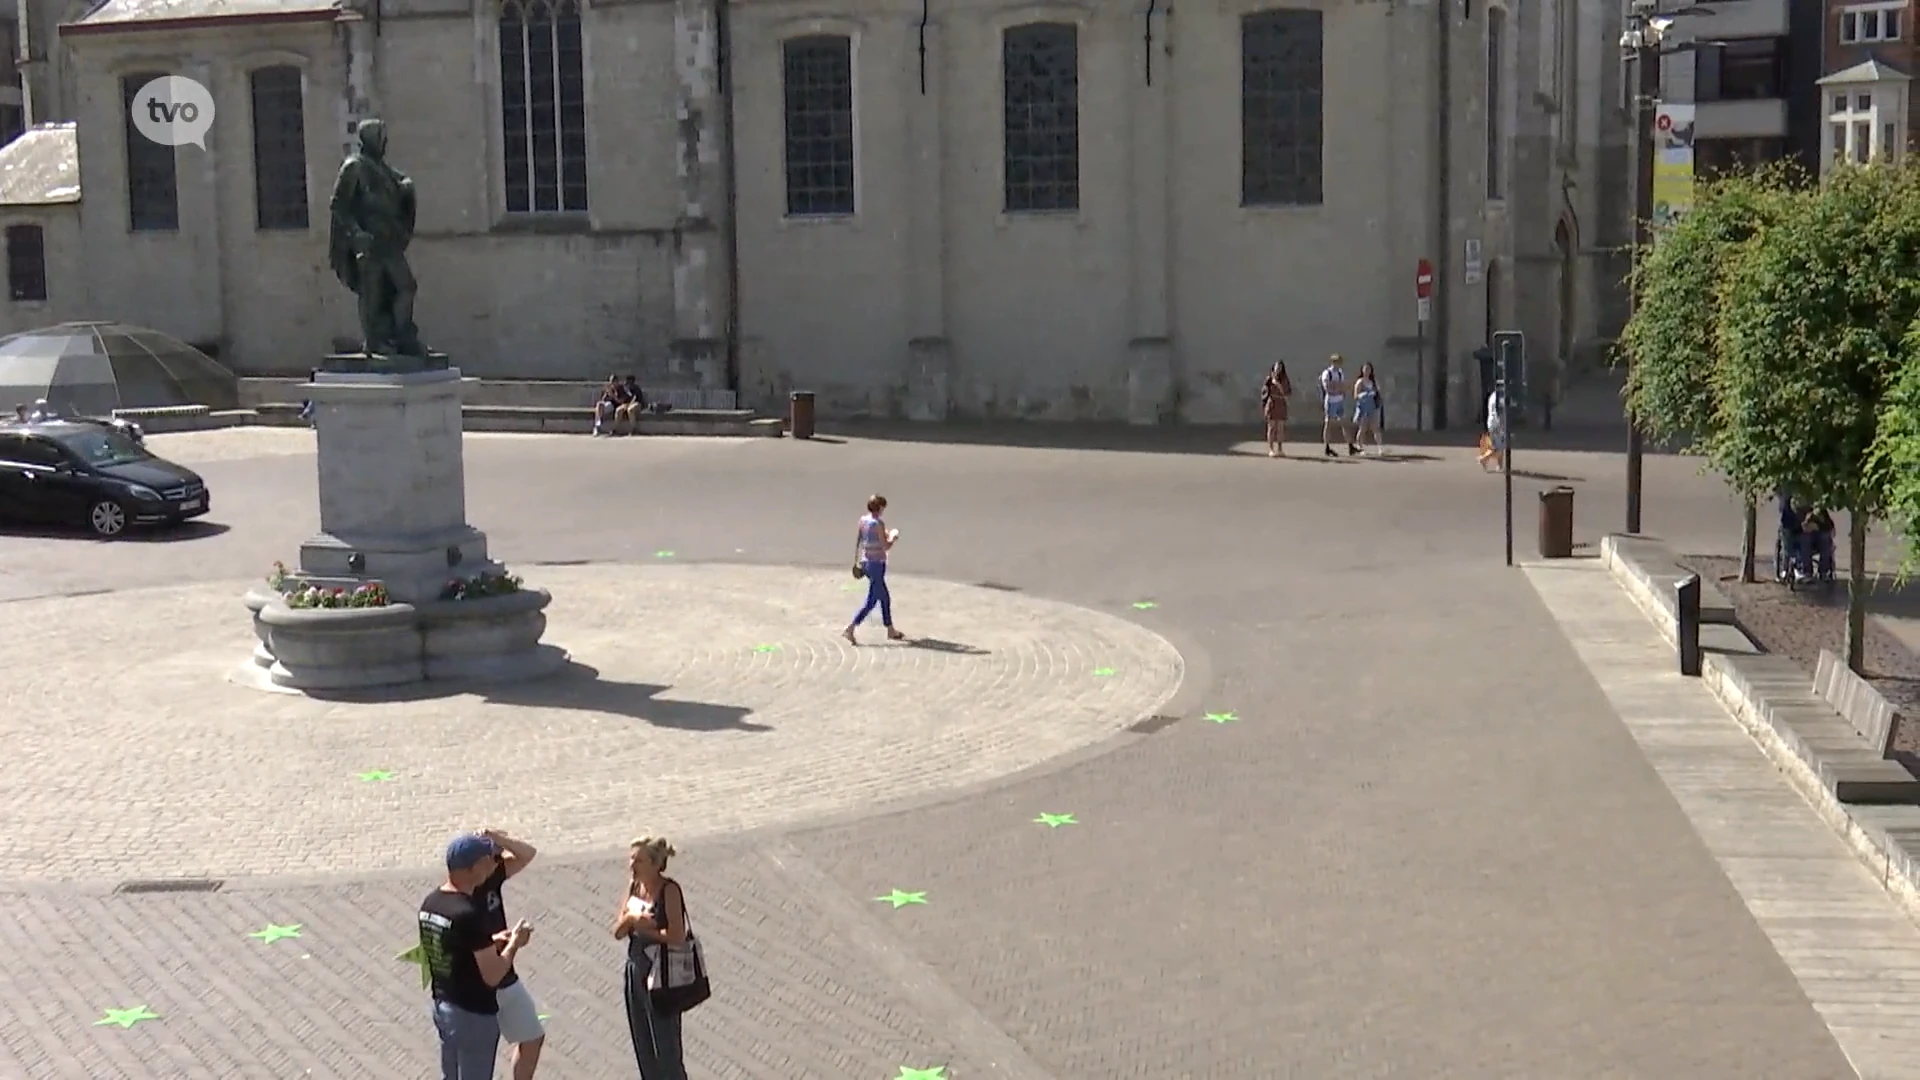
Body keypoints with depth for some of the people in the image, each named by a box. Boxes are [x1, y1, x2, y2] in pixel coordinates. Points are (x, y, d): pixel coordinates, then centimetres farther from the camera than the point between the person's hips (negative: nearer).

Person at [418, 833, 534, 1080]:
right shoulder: (470, 914, -26)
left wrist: (494, 941, 10)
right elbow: (492, 975, -24)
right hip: (473, 1014, -8)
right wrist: (513, 943, -8)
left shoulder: (429, 903, 0)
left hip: (442, 1006, 8)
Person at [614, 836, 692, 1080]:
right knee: (643, 1045, 17)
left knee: (666, 1047, 1)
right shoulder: (634, 886, 4)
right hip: (636, 970, 8)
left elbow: (677, 936, -25)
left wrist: (644, 928, -15)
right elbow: (618, 932, 4)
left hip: (661, 975, -7)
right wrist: (629, 917, -16)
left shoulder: (669, 890, -17)